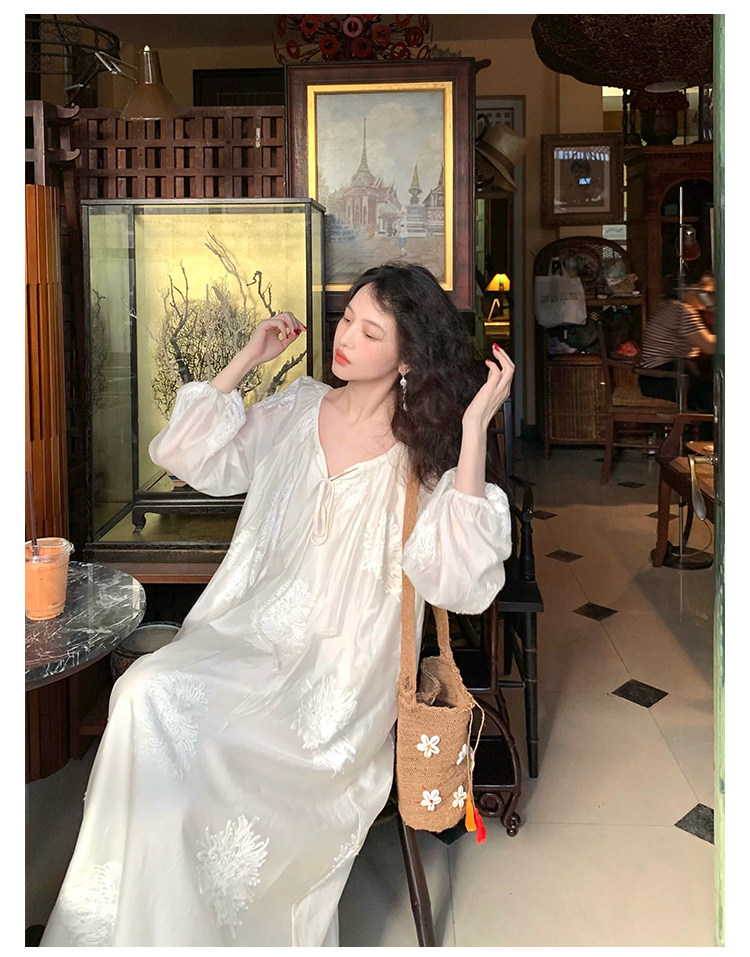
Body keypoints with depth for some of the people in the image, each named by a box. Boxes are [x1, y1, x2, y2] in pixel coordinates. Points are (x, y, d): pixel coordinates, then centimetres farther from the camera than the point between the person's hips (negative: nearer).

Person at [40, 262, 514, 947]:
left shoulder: (425, 455, -5)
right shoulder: (298, 409, 9)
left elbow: (460, 583, -20)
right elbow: (188, 457, 9)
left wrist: (475, 431, -24)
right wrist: (246, 360, 3)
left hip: (342, 666, -4)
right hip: (243, 633, 5)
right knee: (148, 692, -25)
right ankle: (143, 926, -5)